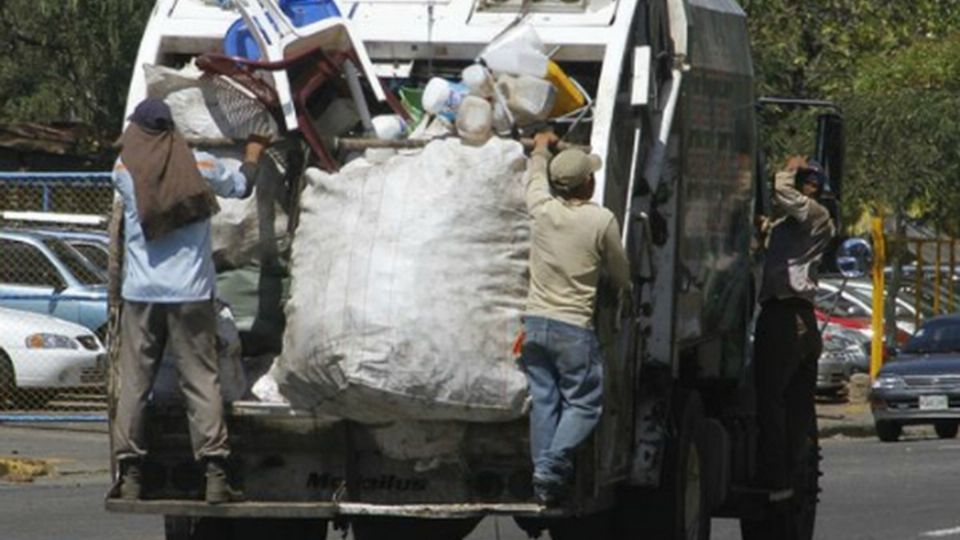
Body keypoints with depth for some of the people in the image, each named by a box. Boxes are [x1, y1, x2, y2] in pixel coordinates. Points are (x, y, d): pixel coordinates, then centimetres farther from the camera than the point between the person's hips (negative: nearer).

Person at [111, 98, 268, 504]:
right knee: (202, 382, 0)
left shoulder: (125, 170, 1)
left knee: (134, 383, 5)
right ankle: (215, 474, -8)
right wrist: (253, 156, 41)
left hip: (141, 292, 0)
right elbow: (242, 186, 19)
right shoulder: (200, 166, 1)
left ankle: (130, 475, 2)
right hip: (191, 293, 0)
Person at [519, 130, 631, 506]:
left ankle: (543, 469, 4)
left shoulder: (543, 210, 0)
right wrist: (626, 293, 29)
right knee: (584, 404, 2)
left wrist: (541, 148, 45)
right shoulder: (602, 221, -9)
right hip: (574, 329, -4)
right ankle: (553, 465, -16)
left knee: (544, 401, 8)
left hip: (535, 322, 4)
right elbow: (620, 273, 5)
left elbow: (535, 177, 25)